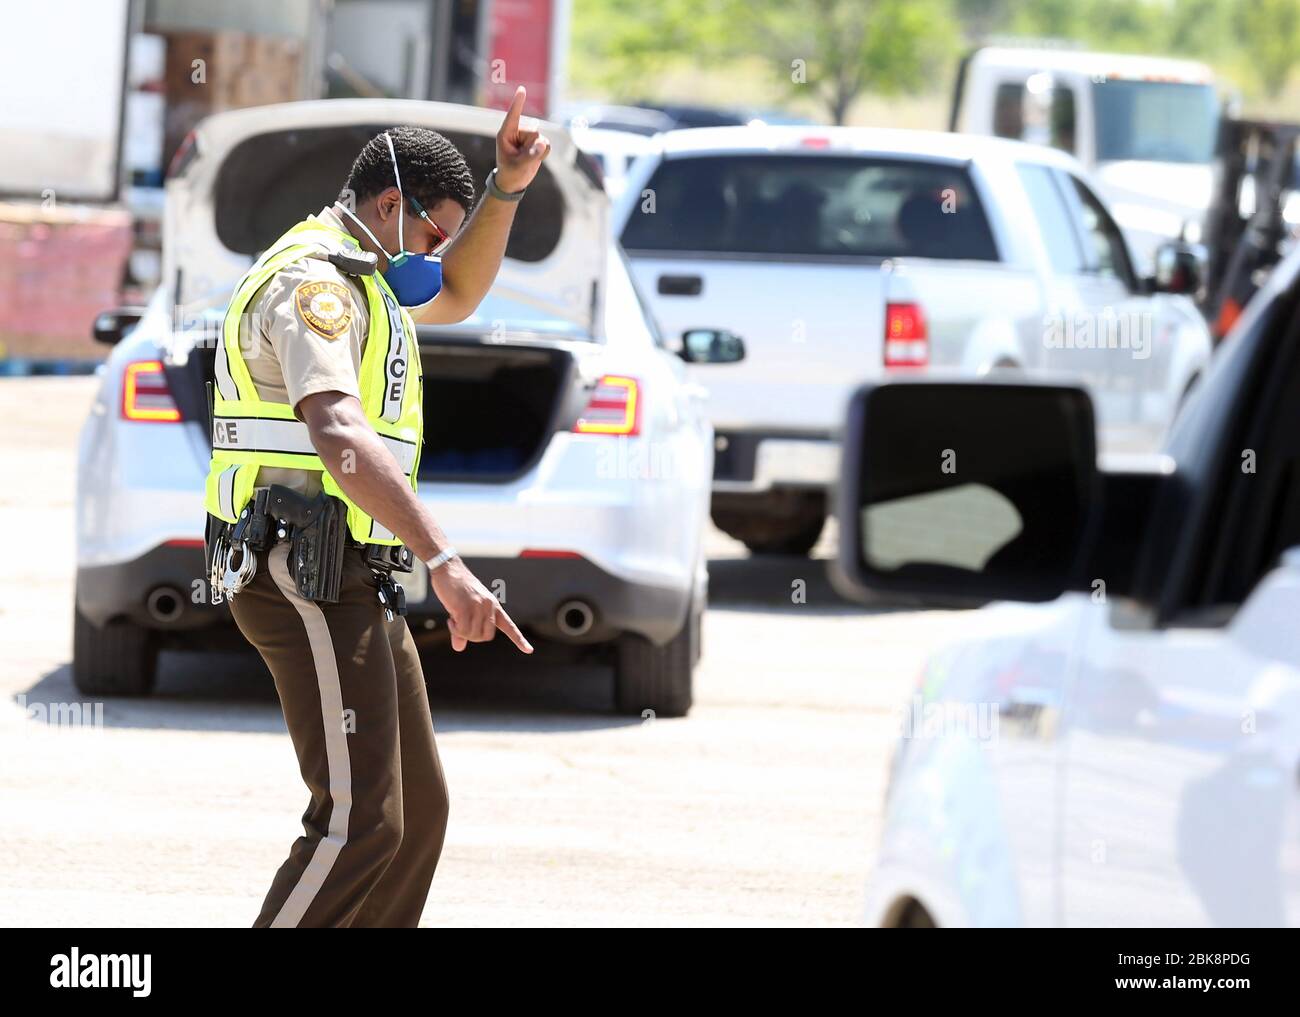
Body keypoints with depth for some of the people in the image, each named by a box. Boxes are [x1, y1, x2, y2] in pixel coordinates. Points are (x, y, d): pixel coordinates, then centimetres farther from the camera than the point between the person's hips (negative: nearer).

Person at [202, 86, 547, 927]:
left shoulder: (353, 276, 19)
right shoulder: (314, 281, -14)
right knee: (359, 821, -17)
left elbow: (455, 295, 36)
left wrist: (506, 190, 17)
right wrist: (445, 564, -40)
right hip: (312, 581, -11)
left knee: (417, 809, 13)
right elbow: (338, 433, -30)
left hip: (351, 583, 11)